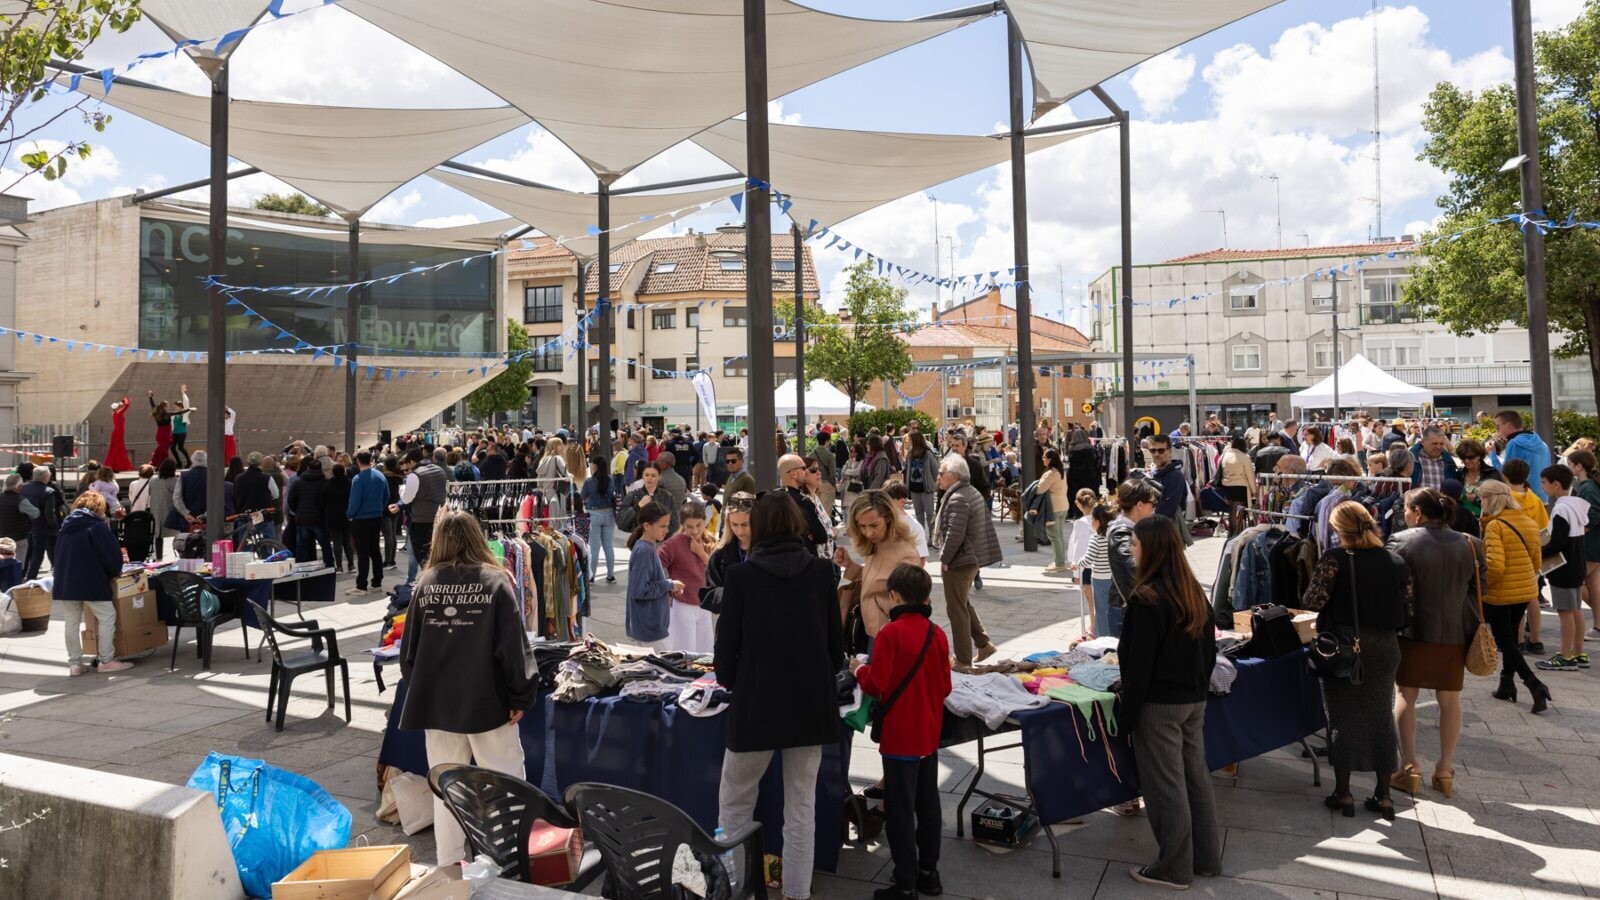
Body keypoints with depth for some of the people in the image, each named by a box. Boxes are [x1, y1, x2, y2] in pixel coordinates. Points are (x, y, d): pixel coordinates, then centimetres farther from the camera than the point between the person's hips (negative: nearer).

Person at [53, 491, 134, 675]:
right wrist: (114, 573, 7)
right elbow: (112, 553, -10)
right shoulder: (98, 526, -6)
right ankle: (106, 660, 1)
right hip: (91, 582, -6)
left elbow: (60, 554, 19)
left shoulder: (67, 525, 13)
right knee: (107, 617, 3)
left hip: (64, 583, 6)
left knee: (71, 623, 10)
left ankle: (74, 663, 13)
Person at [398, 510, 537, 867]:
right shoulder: (495, 582, -9)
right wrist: (521, 696, -5)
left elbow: (408, 649, 5)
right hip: (486, 702, -3)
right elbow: (513, 647, -12)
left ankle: (449, 861, 22)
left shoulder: (425, 584, 0)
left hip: (436, 702, 4)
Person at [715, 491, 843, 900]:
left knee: (734, 803, 14)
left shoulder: (741, 575, -9)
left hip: (756, 705, -3)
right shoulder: (821, 571, -1)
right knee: (801, 806, 13)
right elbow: (836, 641, 3)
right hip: (811, 704, 3)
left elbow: (727, 647, -5)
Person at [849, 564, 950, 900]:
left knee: (900, 810, 2)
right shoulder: (937, 634, 0)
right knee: (928, 804, 16)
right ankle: (929, 872, 27)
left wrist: (860, 669, 1)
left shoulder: (890, 633, -18)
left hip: (900, 736, -6)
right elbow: (945, 686, 5)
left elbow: (876, 686, -17)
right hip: (929, 734, 6)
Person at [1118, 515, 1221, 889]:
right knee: (1196, 777, 17)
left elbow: (1139, 663, -19)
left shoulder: (1146, 598, -20)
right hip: (1194, 700, 8)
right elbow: (1209, 650, 13)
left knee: (1165, 785, 3)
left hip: (1159, 704, -8)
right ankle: (1207, 857, 29)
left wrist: (1127, 712, -12)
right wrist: (1198, 686, 21)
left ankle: (1173, 868, 14)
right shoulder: (1195, 593, 5)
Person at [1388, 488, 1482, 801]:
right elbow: (1477, 589, 9)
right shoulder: (1468, 545, 1)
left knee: (1406, 696, 9)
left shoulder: (1402, 542, -11)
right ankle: (1445, 770, 18)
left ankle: (1409, 768, 8)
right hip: (1455, 633, 3)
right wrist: (1471, 627, 19)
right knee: (1450, 700, 13)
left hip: (1413, 632, -3)